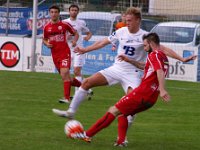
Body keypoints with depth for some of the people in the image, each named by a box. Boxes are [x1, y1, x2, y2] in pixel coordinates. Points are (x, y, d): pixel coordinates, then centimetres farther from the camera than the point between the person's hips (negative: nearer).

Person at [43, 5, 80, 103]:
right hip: (54, 54, 4)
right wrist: (47, 43, -1)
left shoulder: (65, 25, -3)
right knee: (65, 77, 8)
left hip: (65, 53, -4)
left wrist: (74, 40, -9)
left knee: (64, 74, -20)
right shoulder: (46, 27, 5)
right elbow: (44, 39, 21)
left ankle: (67, 98, -20)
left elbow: (75, 33, 10)